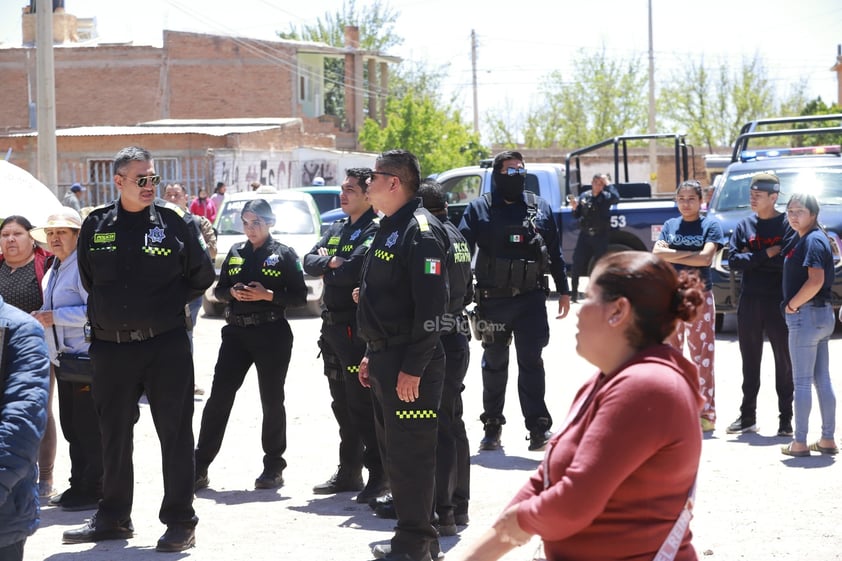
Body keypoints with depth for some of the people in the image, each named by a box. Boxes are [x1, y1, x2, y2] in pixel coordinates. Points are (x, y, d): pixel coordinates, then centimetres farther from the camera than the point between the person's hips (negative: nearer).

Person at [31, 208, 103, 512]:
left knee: (89, 427, -4)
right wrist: (41, 317, 11)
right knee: (71, 427, 14)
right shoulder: (54, 268, 17)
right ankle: (79, 485, 23)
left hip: (86, 359, -10)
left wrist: (57, 316, -20)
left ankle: (93, 490, 3)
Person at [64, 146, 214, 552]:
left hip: (166, 346, -3)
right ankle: (113, 518, 23)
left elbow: (203, 275, 8)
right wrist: (112, 311, 13)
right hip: (110, 347, 3)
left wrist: (168, 304, 8)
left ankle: (179, 521, 5)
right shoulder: (96, 225, 4)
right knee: (114, 436, 11)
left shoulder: (171, 221, -1)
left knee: (174, 433, -1)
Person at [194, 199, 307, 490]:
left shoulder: (284, 254, 0)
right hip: (236, 332, 3)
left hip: (272, 334, -3)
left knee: (272, 401, 5)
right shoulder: (236, 252, 12)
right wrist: (233, 292, -6)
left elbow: (300, 296, -3)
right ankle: (200, 467, 0)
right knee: (218, 398, -2)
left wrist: (267, 295, -16)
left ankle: (273, 467, 16)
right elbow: (219, 289, 16)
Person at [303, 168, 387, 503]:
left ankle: (379, 475, -1)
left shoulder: (374, 231, -12)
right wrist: (331, 262, -9)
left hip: (358, 328, -9)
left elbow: (353, 271, -23)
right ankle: (349, 473, 22)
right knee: (342, 404, 14)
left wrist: (329, 272, -5)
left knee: (363, 405, -7)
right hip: (332, 325, 9)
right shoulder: (336, 229, 17)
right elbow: (309, 262, 10)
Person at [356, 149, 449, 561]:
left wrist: (413, 368, -23)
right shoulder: (389, 227, 17)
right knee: (392, 452, 14)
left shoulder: (421, 231, -15)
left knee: (410, 454, -6)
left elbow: (430, 307, -21)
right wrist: (372, 354, 20)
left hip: (409, 363, -10)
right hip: (384, 359, 10)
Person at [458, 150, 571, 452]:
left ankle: (538, 427, -1)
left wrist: (563, 291, 9)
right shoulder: (479, 209, 1)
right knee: (494, 363, 11)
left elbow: (554, 252, 11)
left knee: (531, 362, -3)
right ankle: (492, 425, 22)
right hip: (493, 300, 0)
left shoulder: (539, 207, 7)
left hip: (531, 299, 0)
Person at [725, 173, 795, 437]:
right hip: (749, 301, 4)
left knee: (784, 360, 1)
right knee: (750, 361, 10)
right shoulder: (744, 226, 9)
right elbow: (733, 261, -1)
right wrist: (766, 255, -11)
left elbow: (789, 261, -16)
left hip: (778, 302, -4)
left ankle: (785, 418, 8)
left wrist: (751, 259, -9)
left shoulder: (787, 224, -4)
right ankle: (747, 417, 18)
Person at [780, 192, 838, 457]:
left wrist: (792, 304, -16)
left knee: (802, 381, -4)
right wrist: (794, 305, 12)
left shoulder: (812, 241, -15)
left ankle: (800, 443, -1)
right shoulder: (812, 239, 14)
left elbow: (816, 281, -26)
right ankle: (828, 440, 16)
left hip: (806, 315, -10)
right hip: (822, 315, 10)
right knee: (822, 379, 11)